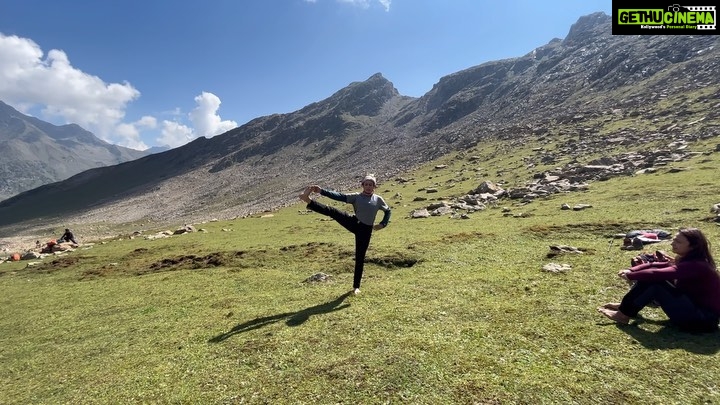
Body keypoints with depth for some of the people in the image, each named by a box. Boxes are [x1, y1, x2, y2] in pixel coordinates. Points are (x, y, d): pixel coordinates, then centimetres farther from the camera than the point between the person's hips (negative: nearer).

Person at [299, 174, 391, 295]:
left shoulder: (378, 199, 7)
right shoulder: (356, 196, 2)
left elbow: (388, 211, 21)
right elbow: (339, 196, -9)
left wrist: (383, 224, 5)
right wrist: (321, 191, -22)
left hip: (366, 230, 1)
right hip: (354, 223, 0)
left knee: (360, 258, 4)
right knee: (333, 212, -24)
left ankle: (356, 286, 17)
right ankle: (308, 200, -40)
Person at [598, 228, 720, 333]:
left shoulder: (696, 266, -25)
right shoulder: (687, 260, 4)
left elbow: (658, 273, -31)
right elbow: (655, 266, 1)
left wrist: (631, 276, -20)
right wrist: (631, 270, -13)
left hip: (704, 319, -9)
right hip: (693, 306, 9)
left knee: (654, 281, -22)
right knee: (651, 278, -4)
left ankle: (624, 314, -11)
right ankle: (626, 306, 3)